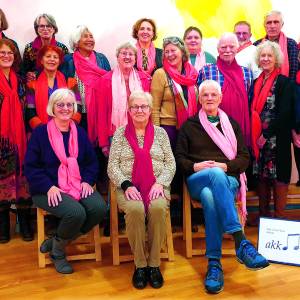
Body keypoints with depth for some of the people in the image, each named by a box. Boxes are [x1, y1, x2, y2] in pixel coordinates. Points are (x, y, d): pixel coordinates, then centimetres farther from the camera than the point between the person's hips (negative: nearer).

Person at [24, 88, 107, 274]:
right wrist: (49, 187, -17)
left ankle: (56, 242, 0)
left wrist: (87, 181, -6)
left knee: (100, 208, -23)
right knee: (76, 212, -32)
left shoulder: (80, 132, 12)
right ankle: (57, 251, 2)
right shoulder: (40, 132, -1)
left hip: (78, 185, 5)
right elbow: (30, 166, -4)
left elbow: (92, 162, 14)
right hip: (49, 189, -5)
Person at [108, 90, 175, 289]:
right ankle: (140, 264, -14)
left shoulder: (160, 133, 12)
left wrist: (160, 183, -11)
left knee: (158, 207, -32)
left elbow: (170, 164, 7)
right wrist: (126, 185, -13)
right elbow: (112, 166, 3)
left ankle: (154, 264, -16)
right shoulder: (120, 133, 9)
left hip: (156, 186, 1)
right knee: (135, 209, -33)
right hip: (129, 187, -1)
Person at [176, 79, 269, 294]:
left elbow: (244, 158, 13)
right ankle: (241, 242, -47)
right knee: (216, 174, -40)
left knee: (210, 196, -38)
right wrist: (195, 166, -8)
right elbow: (179, 158, 13)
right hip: (197, 180, -1)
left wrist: (226, 166, -7)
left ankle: (214, 263, -39)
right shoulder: (189, 125, 18)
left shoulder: (231, 124, 20)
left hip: (228, 179, 1)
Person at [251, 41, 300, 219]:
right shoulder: (256, 83, 13)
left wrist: (266, 135, -15)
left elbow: (285, 113, -13)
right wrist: (254, 135, 3)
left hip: (277, 139, -6)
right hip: (258, 138, 6)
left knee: (278, 177, -1)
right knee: (261, 175, 11)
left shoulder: (285, 82, -5)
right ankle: (263, 214, 22)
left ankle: (279, 217, 10)